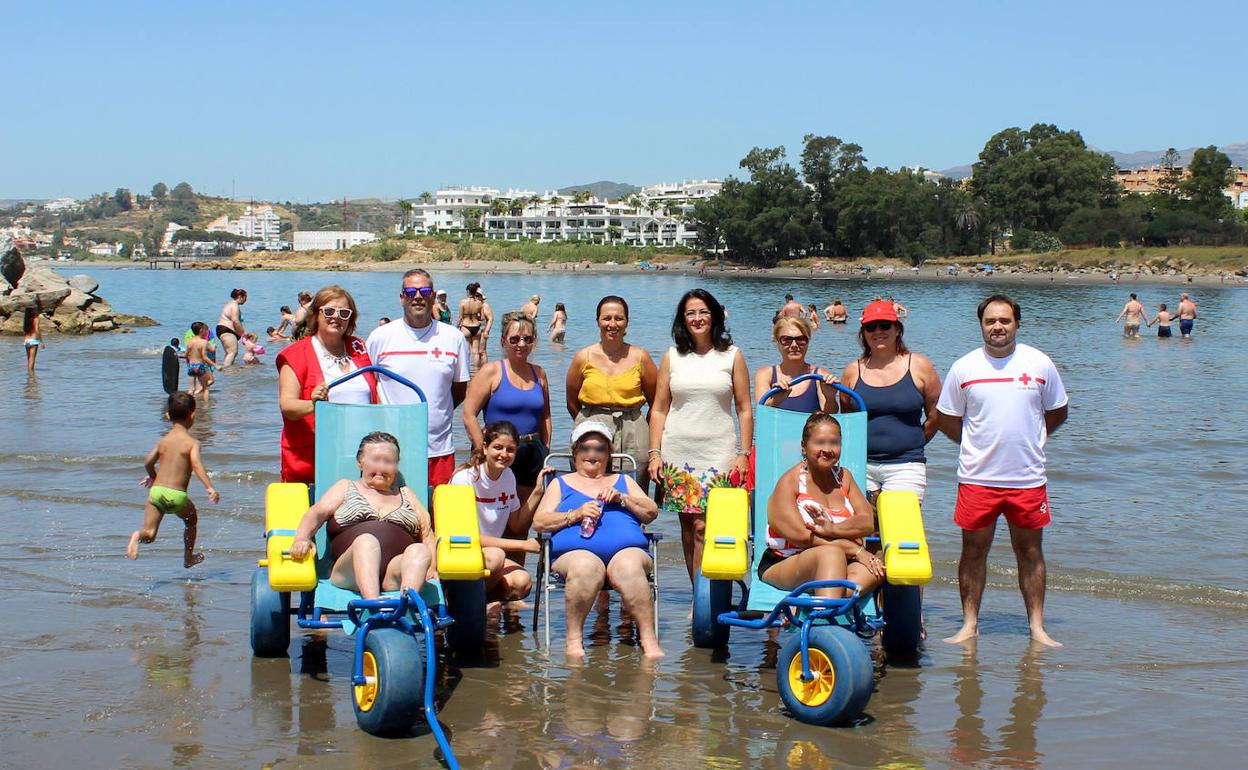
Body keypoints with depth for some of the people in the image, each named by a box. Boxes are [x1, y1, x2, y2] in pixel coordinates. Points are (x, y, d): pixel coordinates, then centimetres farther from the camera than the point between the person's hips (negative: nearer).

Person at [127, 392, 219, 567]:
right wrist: (210, 487, -25)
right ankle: (188, 558, 38)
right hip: (177, 495, -2)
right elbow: (196, 464, -19)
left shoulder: (163, 441, 10)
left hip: (156, 491, 2)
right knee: (191, 519, 28)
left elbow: (148, 462, 4)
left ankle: (138, 535, -34)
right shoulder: (192, 443, -3)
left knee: (149, 534, 1)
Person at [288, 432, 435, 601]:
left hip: (395, 574, 2)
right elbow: (317, 513, 12)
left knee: (420, 551, -33)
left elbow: (427, 532, 23)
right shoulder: (345, 487, 29)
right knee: (366, 542, -37)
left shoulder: (406, 494, 34)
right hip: (352, 572, -2)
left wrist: (431, 567, 3)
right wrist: (302, 539, -10)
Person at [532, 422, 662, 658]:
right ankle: (574, 638, -27)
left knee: (629, 566, -37)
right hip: (575, 552, -1)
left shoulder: (623, 481, 33)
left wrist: (621, 498, 4)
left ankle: (649, 639, -36)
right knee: (585, 566, -39)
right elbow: (539, 521, 14)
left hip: (627, 550, 1)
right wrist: (576, 514, -1)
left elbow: (651, 512, 20)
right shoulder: (561, 484, 29)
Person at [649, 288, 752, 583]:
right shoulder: (672, 357, 9)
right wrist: (655, 453, 1)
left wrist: (744, 454, -2)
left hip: (719, 453, -2)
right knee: (689, 526, 4)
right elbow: (659, 409, 9)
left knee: (705, 526, -11)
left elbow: (744, 410, 5)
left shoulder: (732, 356, 5)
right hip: (678, 453, 2)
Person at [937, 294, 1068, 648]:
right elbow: (947, 419, 9)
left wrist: (1029, 439, 8)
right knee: (974, 551, 5)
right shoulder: (964, 368, 0)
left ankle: (1037, 627, 15)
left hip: (1028, 477, 0)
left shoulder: (1040, 364, 2)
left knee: (1030, 551, 8)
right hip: (977, 479, 0)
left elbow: (1057, 412, 14)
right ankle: (970, 625, 14)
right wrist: (979, 445, 5)